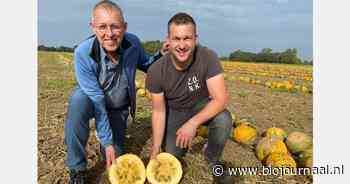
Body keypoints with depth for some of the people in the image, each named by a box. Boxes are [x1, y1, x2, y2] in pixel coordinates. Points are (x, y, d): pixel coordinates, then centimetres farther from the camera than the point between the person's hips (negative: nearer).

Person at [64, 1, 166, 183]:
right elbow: (96, 99, -30)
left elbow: (146, 66, 0)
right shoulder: (83, 53, -30)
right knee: (79, 99, -38)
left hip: (118, 107, 3)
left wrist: (162, 55, -22)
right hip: (92, 100, -2)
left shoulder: (133, 43, -21)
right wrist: (107, 141, -29)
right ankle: (77, 169, -19)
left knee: (113, 158, 1)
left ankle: (115, 131, 36)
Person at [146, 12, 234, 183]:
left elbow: (221, 99, -31)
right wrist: (155, 151, -18)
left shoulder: (208, 58, -30)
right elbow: (159, 111, -17)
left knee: (224, 120, -31)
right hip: (174, 111, 1)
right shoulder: (156, 71, -26)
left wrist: (193, 123, -42)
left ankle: (212, 159, 0)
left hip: (201, 105, -1)